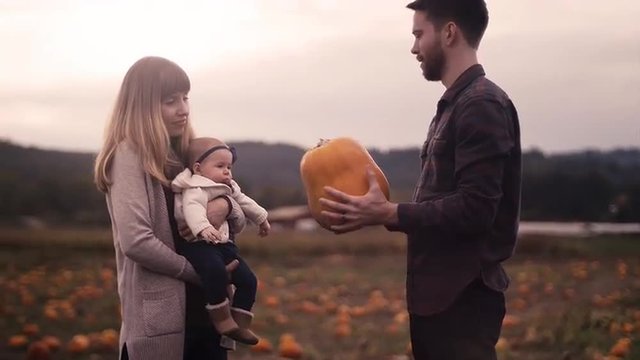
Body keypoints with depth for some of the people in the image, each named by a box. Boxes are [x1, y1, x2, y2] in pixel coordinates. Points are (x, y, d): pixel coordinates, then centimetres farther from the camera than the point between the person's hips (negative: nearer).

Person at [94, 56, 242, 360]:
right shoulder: (130, 155, -10)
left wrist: (225, 204, -8)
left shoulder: (183, 153, 12)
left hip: (206, 306, 7)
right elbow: (135, 241, -21)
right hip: (158, 313, -7)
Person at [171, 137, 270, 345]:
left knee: (248, 280, -1)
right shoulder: (196, 189, -12)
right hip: (199, 244, -9)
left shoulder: (229, 189, 20)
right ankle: (222, 319, -24)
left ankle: (240, 323, 8)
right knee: (216, 271, -37)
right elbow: (192, 207, -33)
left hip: (224, 244, 9)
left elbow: (244, 202, 38)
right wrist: (203, 227, -51)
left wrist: (261, 218, 49)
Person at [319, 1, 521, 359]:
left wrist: (387, 213, -17)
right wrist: (382, 208, 5)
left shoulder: (483, 105, -14)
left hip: (462, 298, -9)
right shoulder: (455, 105, 15)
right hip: (437, 293, 9)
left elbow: (474, 210, -22)